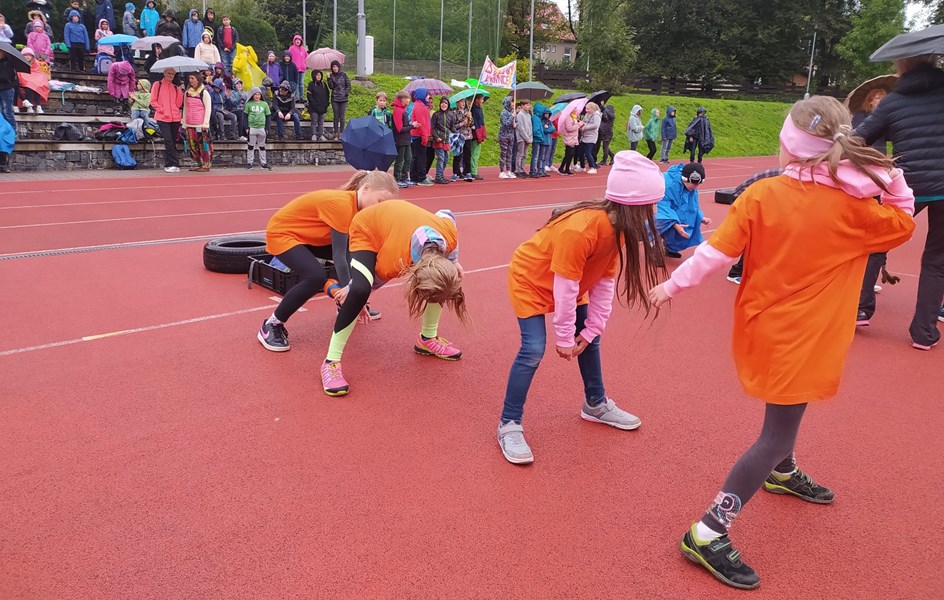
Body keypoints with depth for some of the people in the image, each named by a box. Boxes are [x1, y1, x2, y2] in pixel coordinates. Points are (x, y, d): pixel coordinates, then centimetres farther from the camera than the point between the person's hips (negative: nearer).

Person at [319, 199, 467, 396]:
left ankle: (427, 339, 22)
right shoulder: (393, 262, -40)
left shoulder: (450, 235, -30)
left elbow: (447, 215, -5)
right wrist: (352, 290, 4)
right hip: (366, 229, -6)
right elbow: (375, 281, -17)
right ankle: (331, 362, -18)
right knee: (360, 291, -30)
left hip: (404, 221, 6)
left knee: (441, 279, -1)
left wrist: (453, 260, -3)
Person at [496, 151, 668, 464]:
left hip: (569, 284, 8)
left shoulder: (618, 226, -11)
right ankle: (509, 425, -5)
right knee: (534, 349, -17)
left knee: (590, 338, 12)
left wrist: (591, 329, -8)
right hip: (531, 280, -8)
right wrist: (564, 337, -22)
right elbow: (565, 288, -31)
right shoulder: (579, 230, -38)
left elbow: (605, 282, -8)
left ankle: (596, 405, 33)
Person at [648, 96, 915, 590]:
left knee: (783, 409, 30)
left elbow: (717, 251, -10)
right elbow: (904, 224, 7)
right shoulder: (856, 207, -12)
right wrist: (894, 179, 4)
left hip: (762, 324, 4)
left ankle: (782, 473, 56)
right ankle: (708, 533, -2)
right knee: (778, 432, 0)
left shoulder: (762, 194, -10)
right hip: (802, 337, -4)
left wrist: (672, 286, -1)